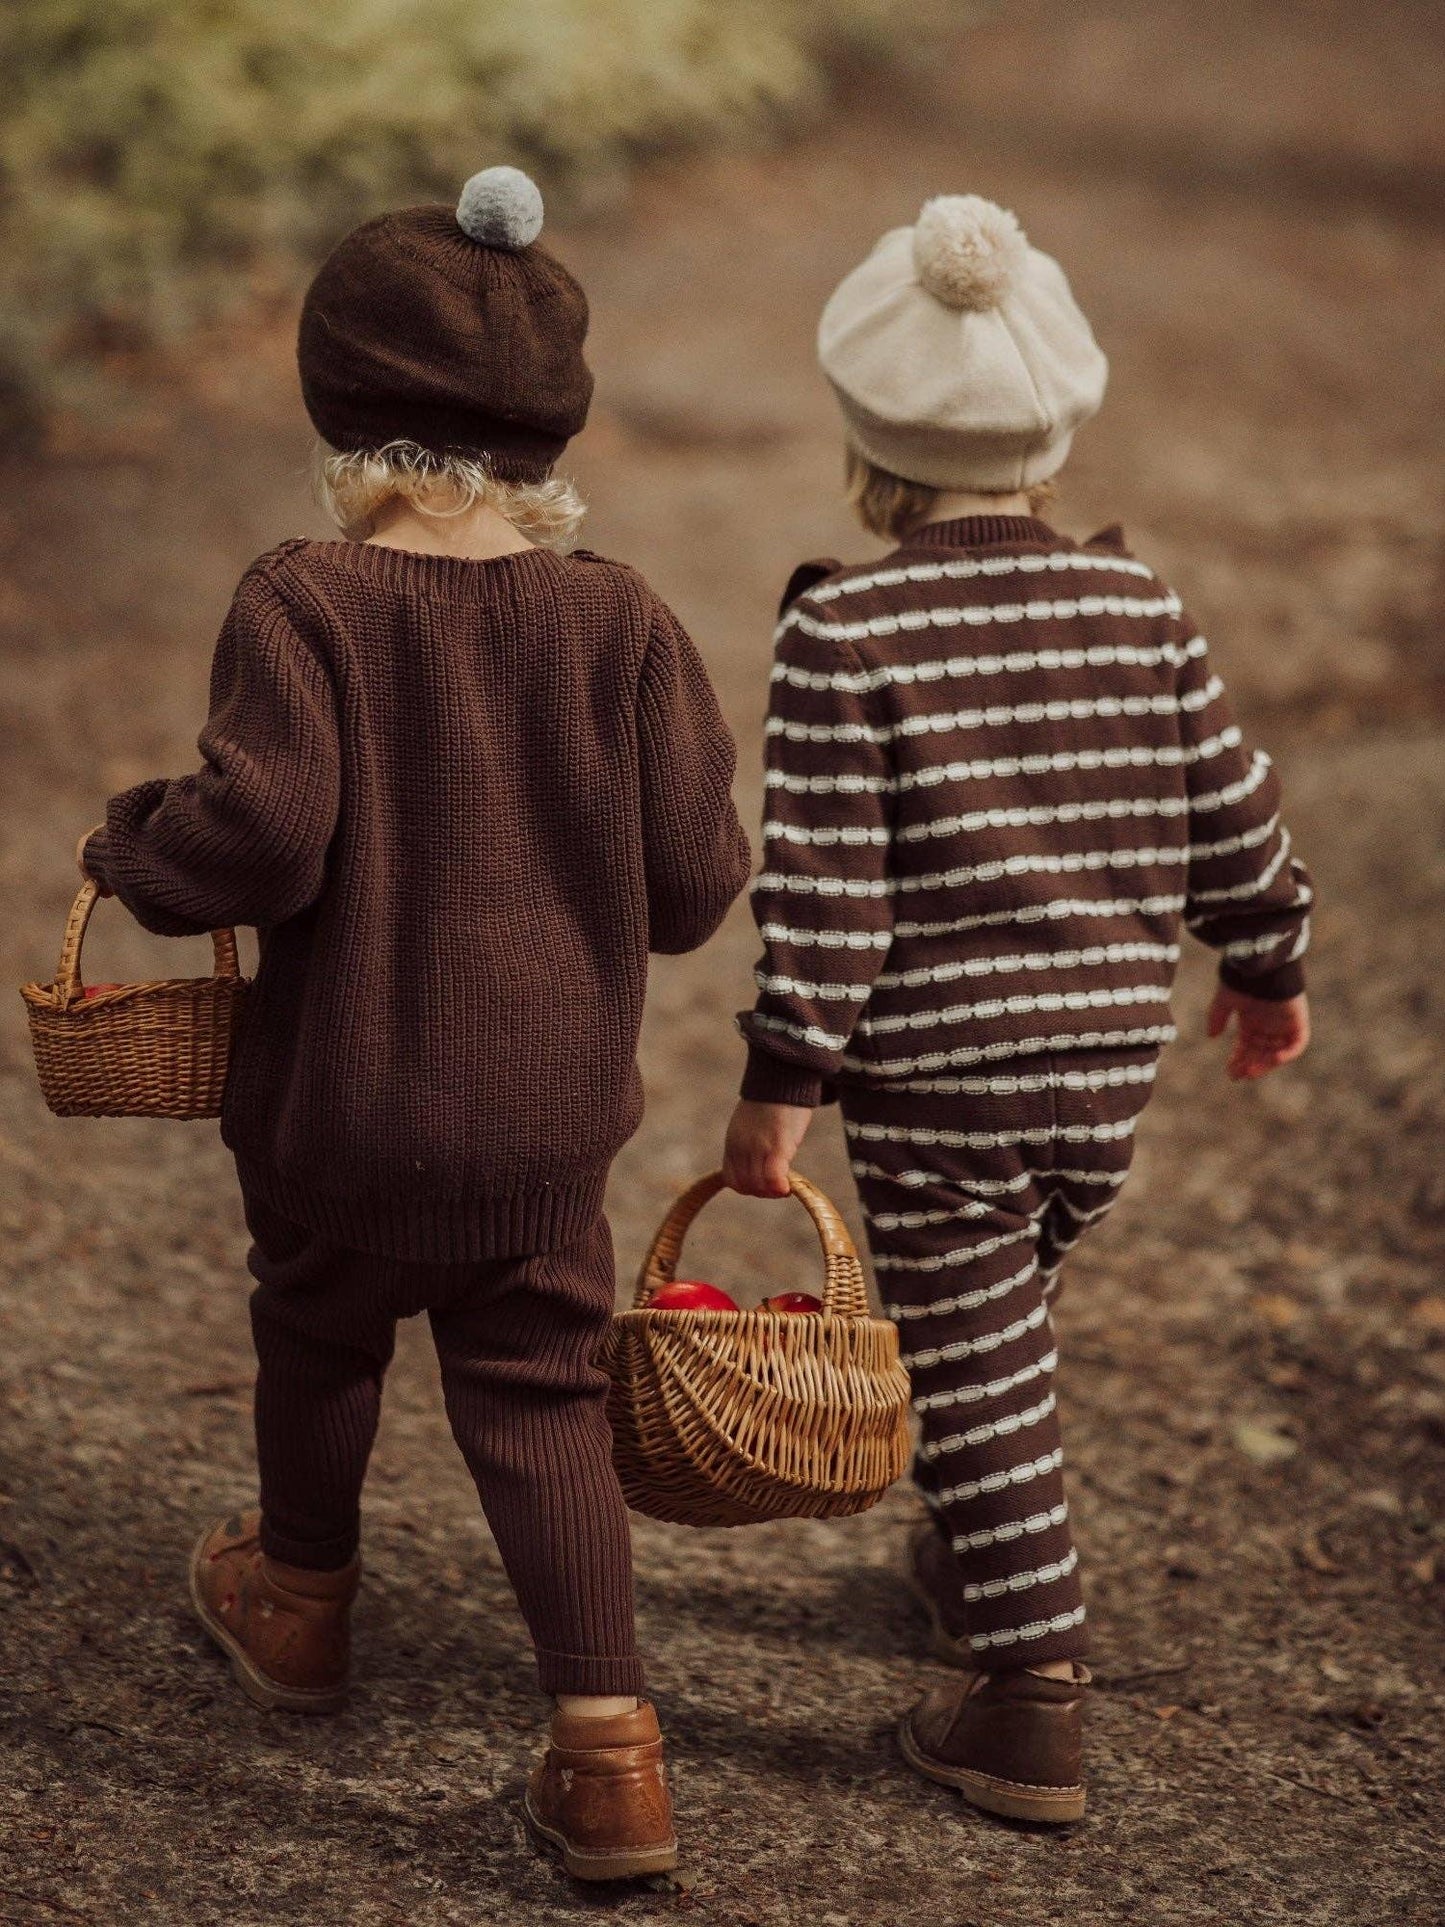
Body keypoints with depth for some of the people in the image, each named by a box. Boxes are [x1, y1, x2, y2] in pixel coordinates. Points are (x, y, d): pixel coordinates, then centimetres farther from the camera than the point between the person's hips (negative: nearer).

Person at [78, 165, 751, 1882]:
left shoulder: (300, 604, -15)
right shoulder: (619, 623, -7)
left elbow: (262, 835, -23)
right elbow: (694, 881, -6)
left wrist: (131, 846, -2)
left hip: (342, 1097, -1)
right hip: (549, 1112, 2)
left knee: (318, 1335, 24)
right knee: (541, 1397, 11)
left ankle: (299, 1597, 49)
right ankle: (606, 1743, 3)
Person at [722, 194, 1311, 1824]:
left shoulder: (843, 635, -14)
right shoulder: (1136, 606, 0)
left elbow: (824, 891, -16)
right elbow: (1232, 809, 7)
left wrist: (781, 1084, -9)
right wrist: (1266, 970, 22)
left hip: (931, 1071, -5)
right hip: (1110, 1058, 5)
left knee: (973, 1368, 3)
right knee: (1009, 1319, 26)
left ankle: (1030, 1697, 7)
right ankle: (976, 1567, 43)